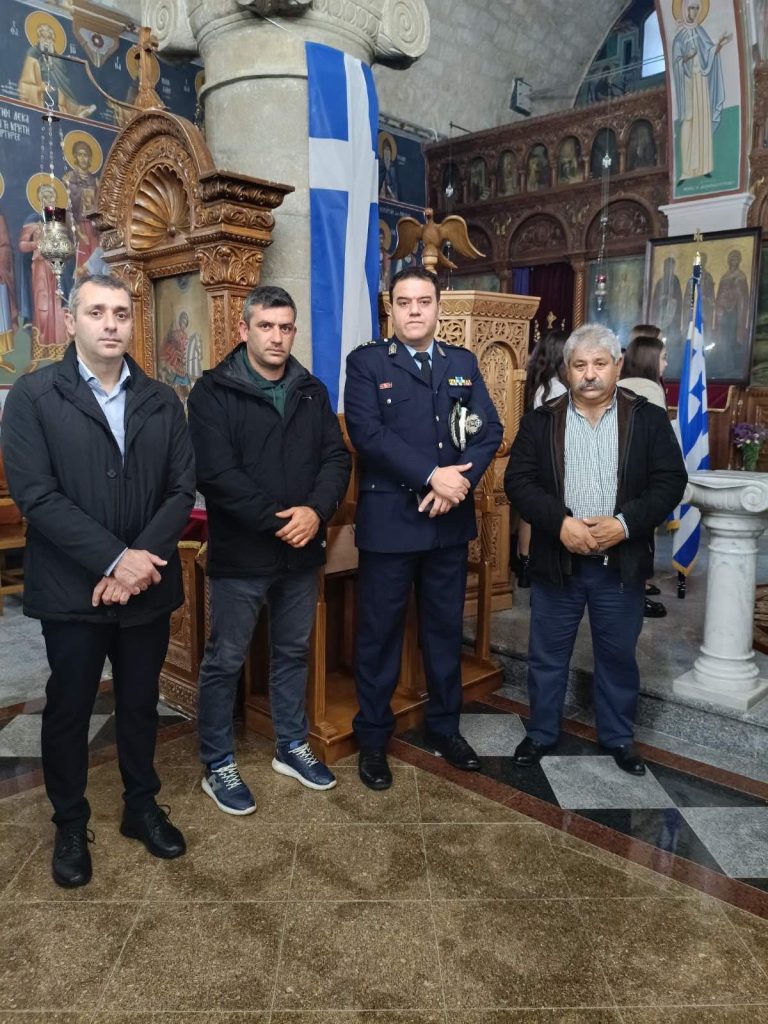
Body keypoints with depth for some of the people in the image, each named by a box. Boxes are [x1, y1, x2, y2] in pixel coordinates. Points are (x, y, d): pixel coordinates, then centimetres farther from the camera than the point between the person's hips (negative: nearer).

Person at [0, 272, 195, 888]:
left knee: (140, 704, 16)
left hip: (147, 586, 3)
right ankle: (70, 825, 34)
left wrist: (143, 559, -15)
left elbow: (182, 489, 0)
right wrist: (114, 558, -19)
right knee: (69, 710, 13)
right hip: (72, 590, -2)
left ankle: (142, 807, 37)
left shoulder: (162, 401, 6)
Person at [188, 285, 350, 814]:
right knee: (225, 661, 7)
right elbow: (217, 474, -18)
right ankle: (218, 765, 25)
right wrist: (279, 520, -20)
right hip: (241, 553, -5)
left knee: (294, 652, 17)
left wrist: (316, 511, -16)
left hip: (302, 551, 5)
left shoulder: (312, 390, 8)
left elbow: (337, 457, 2)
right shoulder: (213, 392, -8)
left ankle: (291, 748, 35)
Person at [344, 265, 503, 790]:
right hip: (388, 519, -4)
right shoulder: (367, 362, -2)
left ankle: (445, 726, 34)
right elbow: (368, 433, -16)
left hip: (450, 518, 4)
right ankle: (373, 737, 25)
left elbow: (490, 430, 2)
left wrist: (460, 481, -15)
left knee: (446, 627, 15)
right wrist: (433, 475, -20)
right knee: (380, 631, 8)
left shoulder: (463, 363, 10)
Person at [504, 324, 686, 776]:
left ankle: (619, 737, 33)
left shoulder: (649, 419, 0)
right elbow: (518, 481, -6)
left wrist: (624, 524, -19)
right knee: (547, 655, 11)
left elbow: (670, 482, -5)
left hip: (622, 563, 0)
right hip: (557, 561, 0)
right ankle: (542, 733, 30)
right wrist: (561, 522, -20)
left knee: (619, 655, 14)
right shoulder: (540, 421, 0)